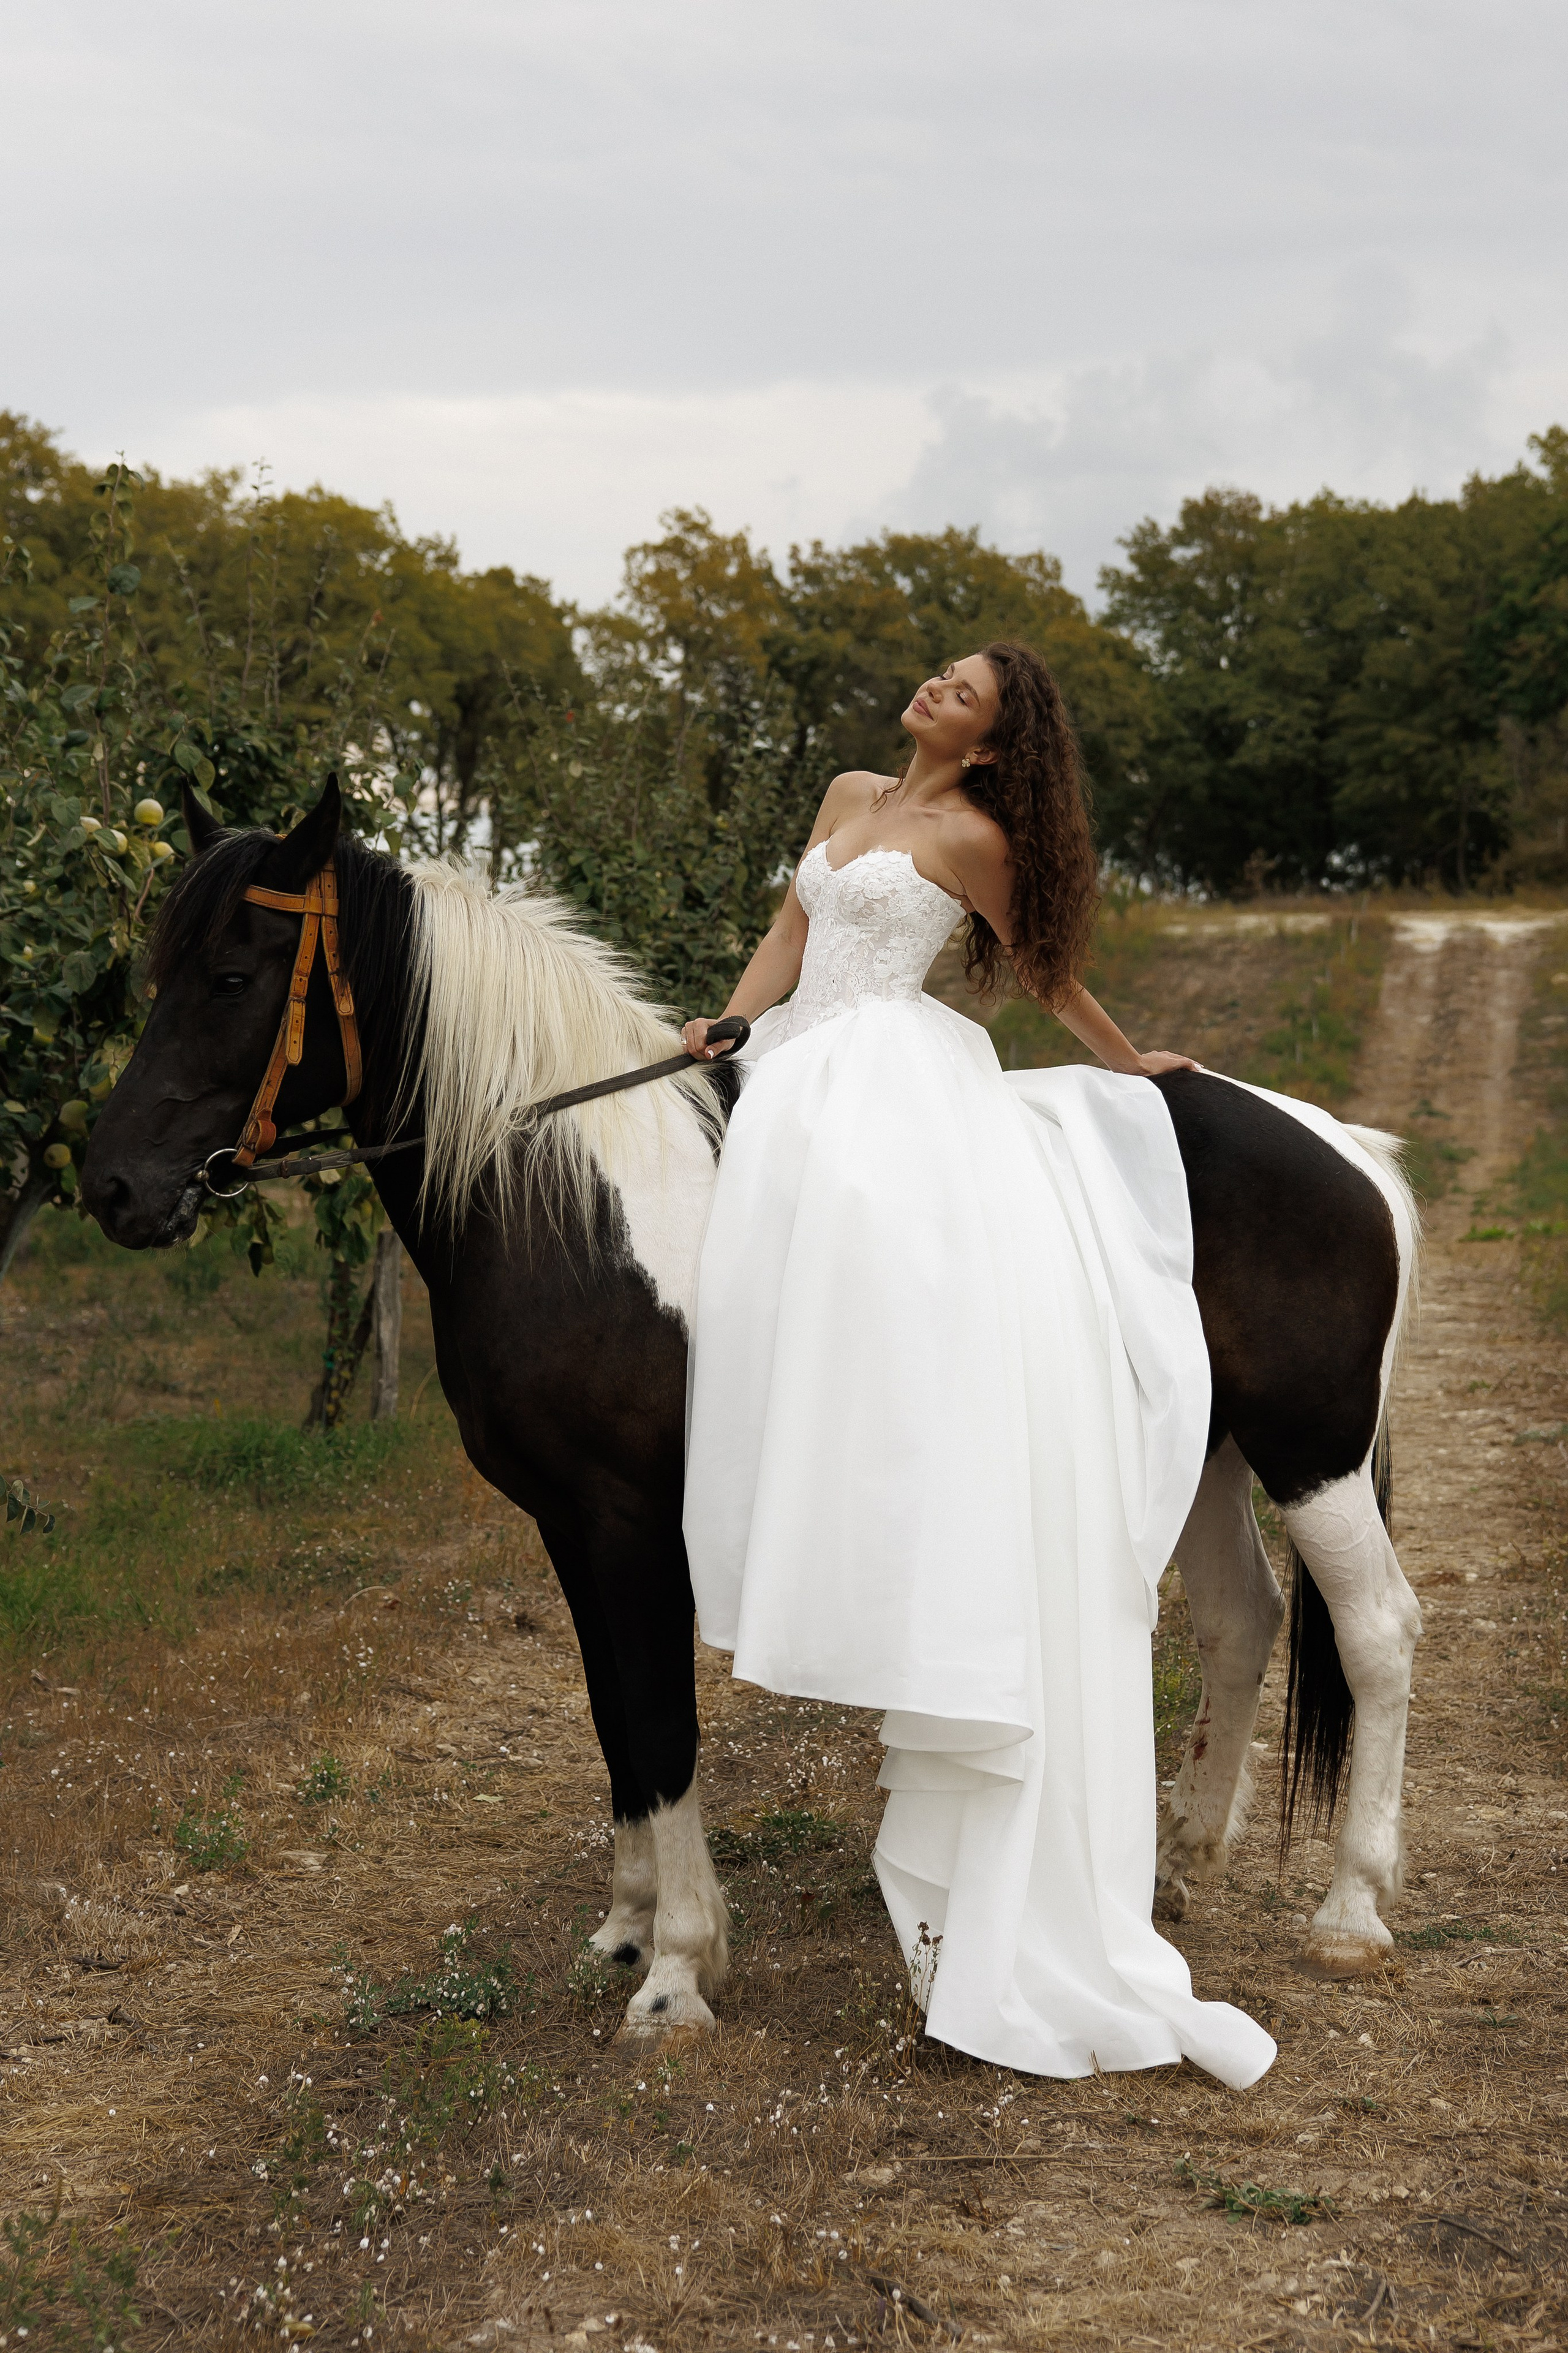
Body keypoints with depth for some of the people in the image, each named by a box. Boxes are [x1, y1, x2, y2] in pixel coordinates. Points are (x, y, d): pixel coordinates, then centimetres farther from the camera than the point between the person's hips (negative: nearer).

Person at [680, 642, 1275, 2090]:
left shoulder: (970, 837, -2)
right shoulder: (850, 799, 19)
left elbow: (1047, 969, 9)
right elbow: (789, 934, 20)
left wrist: (1132, 1064, 18)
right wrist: (725, 1027, 6)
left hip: (897, 1086, -7)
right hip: (799, 1081, 7)